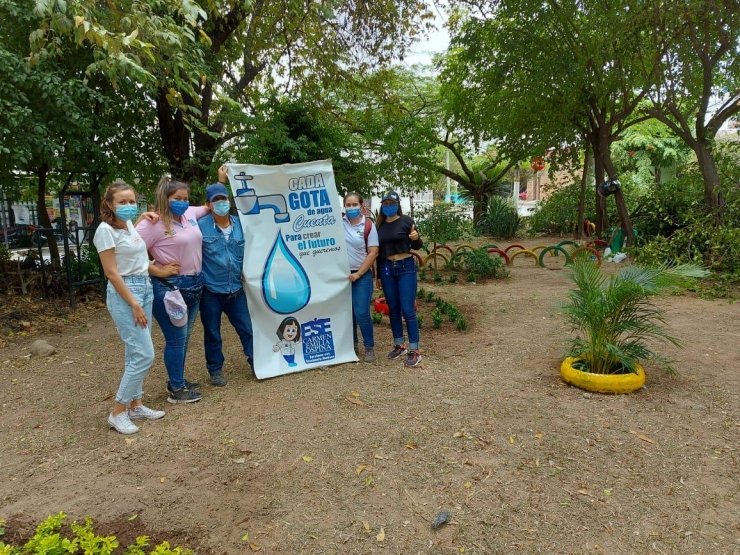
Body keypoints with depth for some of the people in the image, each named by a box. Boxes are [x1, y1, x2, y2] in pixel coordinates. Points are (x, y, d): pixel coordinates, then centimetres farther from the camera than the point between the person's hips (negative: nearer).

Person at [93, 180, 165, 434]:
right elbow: (111, 273, -16)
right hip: (124, 293, -8)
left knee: (136, 353, 12)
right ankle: (118, 412, 4)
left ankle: (136, 405, 22)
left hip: (145, 288, 8)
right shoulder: (105, 230, -13)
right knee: (144, 355, -9)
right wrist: (134, 304, -18)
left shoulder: (130, 225, 9)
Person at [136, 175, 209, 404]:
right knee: (176, 338, 1)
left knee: (184, 337, 17)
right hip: (169, 288, -8)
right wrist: (158, 271, -15)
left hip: (194, 285, 8)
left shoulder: (190, 214, 8)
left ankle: (178, 380, 33)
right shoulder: (153, 224, -14)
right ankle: (176, 390, 15)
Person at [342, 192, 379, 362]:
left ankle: (369, 348, 11)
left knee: (362, 313, -7)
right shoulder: (339, 223, 3)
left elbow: (373, 253, -7)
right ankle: (352, 345, 26)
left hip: (362, 275, -3)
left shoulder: (368, 225, -4)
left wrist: (358, 274, -11)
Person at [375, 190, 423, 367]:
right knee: (393, 310, 10)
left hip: (406, 267, -4)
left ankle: (414, 351, 0)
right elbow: (378, 251, 13)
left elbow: (417, 246, 1)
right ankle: (399, 345, 24)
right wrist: (378, 274, 14)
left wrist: (416, 238, -22)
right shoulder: (380, 224, 9)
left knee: (408, 310, -7)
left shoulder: (406, 221, -3)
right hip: (386, 269, 5)